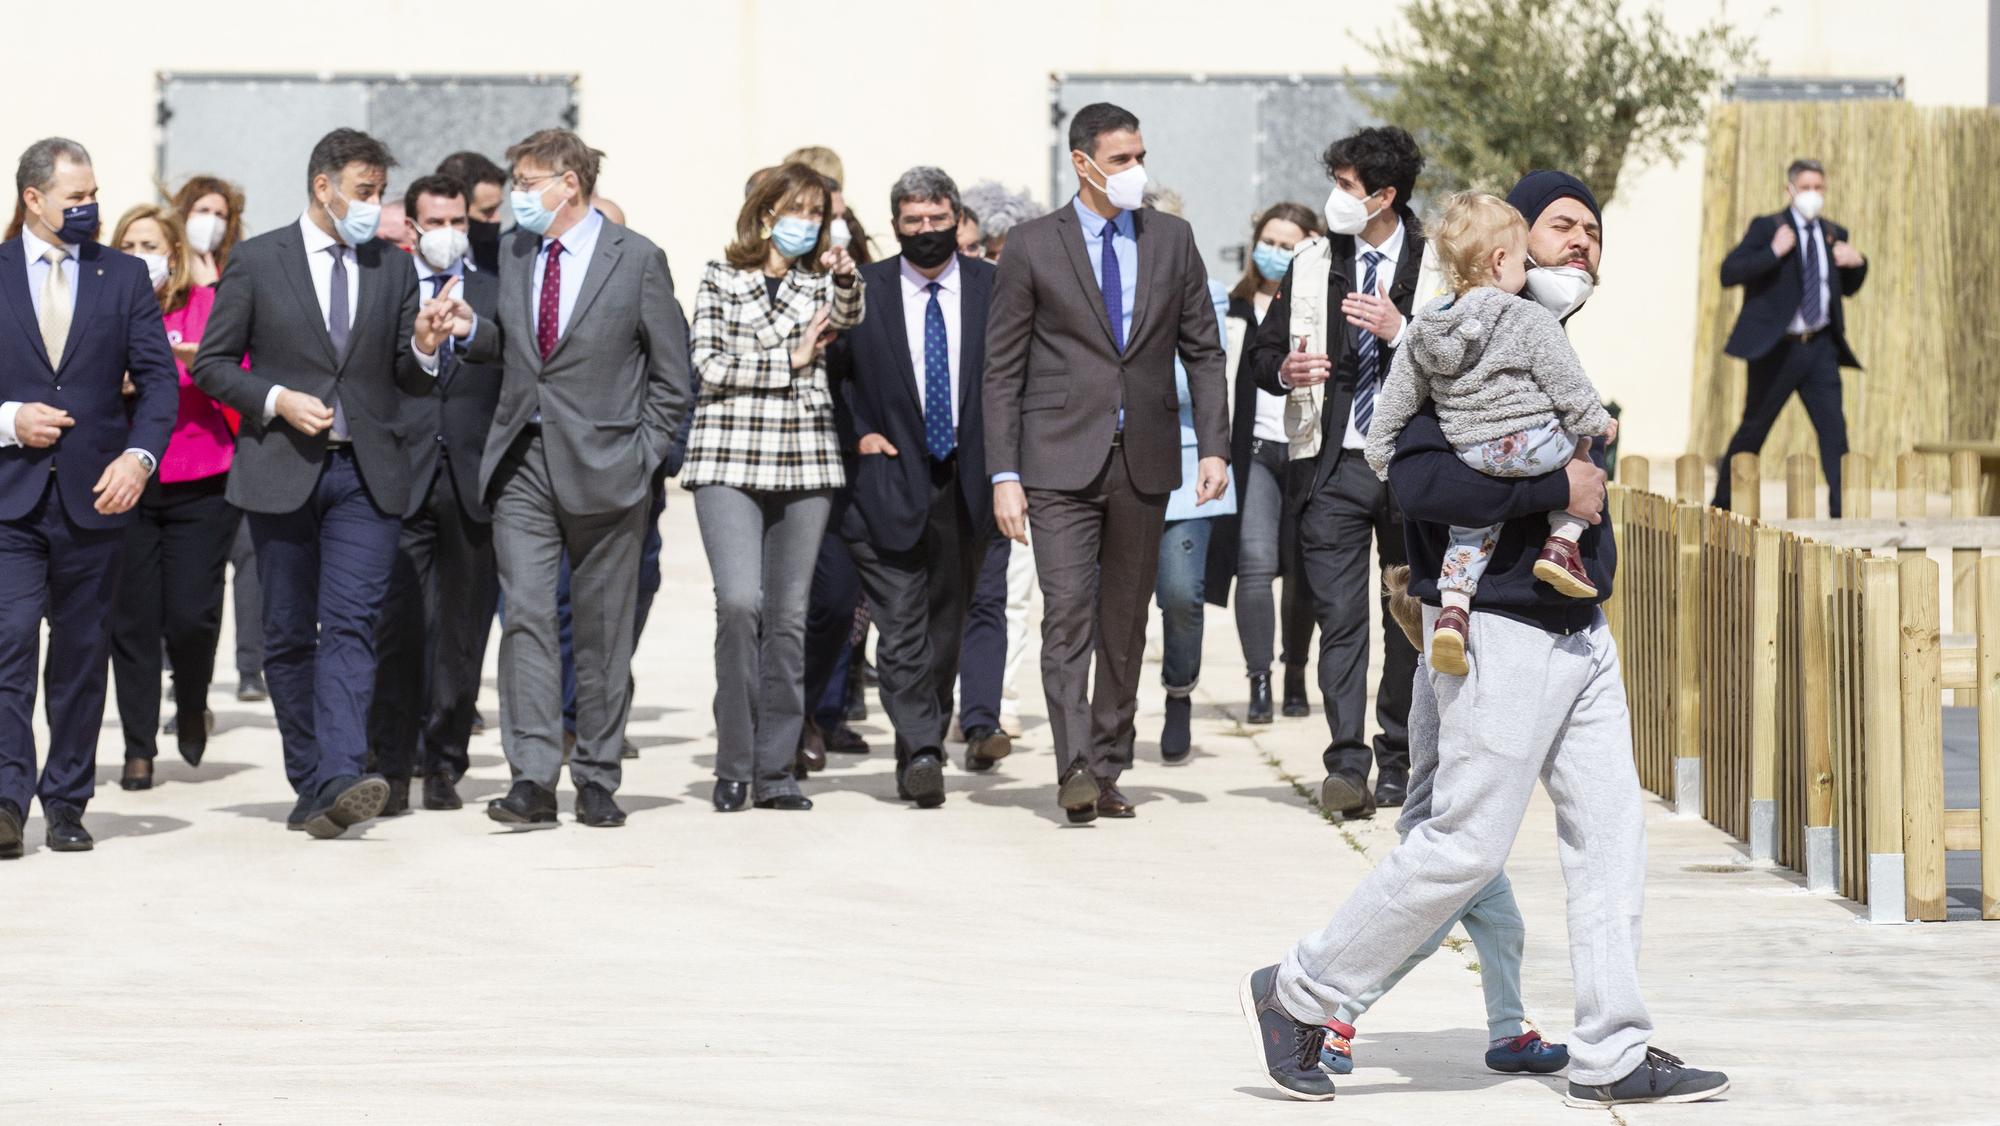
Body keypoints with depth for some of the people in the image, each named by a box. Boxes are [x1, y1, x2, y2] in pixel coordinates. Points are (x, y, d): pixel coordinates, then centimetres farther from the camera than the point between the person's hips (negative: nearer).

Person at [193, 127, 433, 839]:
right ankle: (309, 785, 13)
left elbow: (411, 380, 12)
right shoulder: (257, 262, 3)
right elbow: (213, 364, 4)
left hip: (365, 473, 1)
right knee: (289, 637, 4)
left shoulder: (394, 268, 11)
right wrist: (276, 400, -12)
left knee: (350, 627, -13)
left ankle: (340, 781, -24)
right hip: (281, 471, -1)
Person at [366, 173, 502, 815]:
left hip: (473, 484, 2)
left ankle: (444, 765, 13)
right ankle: (391, 768, -3)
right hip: (399, 480, -2)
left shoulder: (497, 294, 11)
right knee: (396, 629, -7)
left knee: (462, 631, 5)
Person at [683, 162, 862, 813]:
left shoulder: (822, 282, 14)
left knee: (789, 615, 3)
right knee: (740, 602, -16)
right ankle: (733, 765, -7)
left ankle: (775, 770, 8)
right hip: (729, 460, -3)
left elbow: (850, 316, -6)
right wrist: (789, 361, -4)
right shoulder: (721, 280, 7)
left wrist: (846, 278, -23)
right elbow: (710, 364, -2)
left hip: (805, 465, 3)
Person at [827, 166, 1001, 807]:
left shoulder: (993, 289, 5)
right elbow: (830, 370, 11)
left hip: (966, 483, 2)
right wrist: (857, 432, -1)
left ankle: (928, 744, 22)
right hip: (890, 480, -2)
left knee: (947, 624, 11)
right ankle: (920, 752, -15)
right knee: (902, 628, -10)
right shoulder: (863, 289, 2)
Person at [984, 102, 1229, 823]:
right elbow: (1003, 369, 0)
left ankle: (1108, 770, 15)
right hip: (1062, 463, -3)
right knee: (1068, 615, -13)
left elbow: (1202, 350, 12)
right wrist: (1003, 474, -7)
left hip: (1145, 460, 3)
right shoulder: (1033, 247, 0)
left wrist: (1214, 446, 1)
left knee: (1125, 625, 7)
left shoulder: (1171, 240, 9)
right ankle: (1074, 770, -16)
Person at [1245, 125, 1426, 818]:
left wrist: (1401, 332, -17)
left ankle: (1397, 761, 16)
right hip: (1334, 464, 1)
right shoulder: (1312, 268, 12)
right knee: (1340, 616, -7)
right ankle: (1346, 765, -9)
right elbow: (1260, 355, 15)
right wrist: (1285, 371, -7)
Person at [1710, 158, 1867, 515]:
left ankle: (1842, 511, -6)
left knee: (1834, 428, -6)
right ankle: (1721, 506, 19)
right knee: (1753, 430, 5)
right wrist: (1773, 252, -24)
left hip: (1820, 349, 4)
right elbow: (1729, 272, -12)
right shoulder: (1766, 228, -3)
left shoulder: (1833, 234, 13)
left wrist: (1857, 263, 2)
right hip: (1777, 348, -4)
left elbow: (1848, 288, 23)